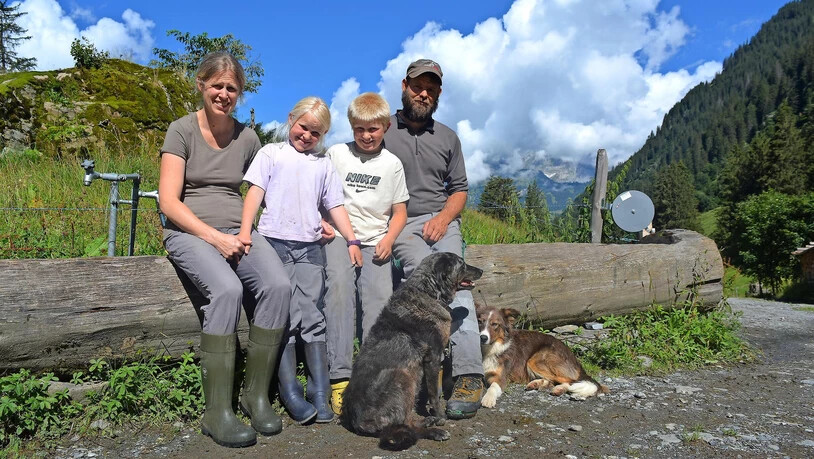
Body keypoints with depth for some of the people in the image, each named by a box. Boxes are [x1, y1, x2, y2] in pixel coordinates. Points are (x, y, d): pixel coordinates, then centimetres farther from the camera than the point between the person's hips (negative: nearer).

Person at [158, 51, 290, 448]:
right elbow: (169, 200, -5)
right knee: (227, 289, -34)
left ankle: (256, 395, -12)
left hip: (237, 232, 3)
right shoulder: (182, 130, 2)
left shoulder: (246, 137, 13)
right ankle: (217, 413, -24)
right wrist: (215, 237, -16)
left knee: (278, 285, -27)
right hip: (189, 232, -3)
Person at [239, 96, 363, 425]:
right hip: (275, 242, -2)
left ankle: (321, 396, 0)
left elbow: (335, 206, 19)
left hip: (310, 247, 2)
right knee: (284, 320, -5)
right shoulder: (271, 153, 12)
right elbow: (255, 191, 3)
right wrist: (245, 229, -10)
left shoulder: (323, 165, 20)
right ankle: (291, 395, -2)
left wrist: (351, 240, 9)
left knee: (312, 318, -3)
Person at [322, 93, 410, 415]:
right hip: (338, 235, -1)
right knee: (339, 285, -27)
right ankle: (340, 377, -28)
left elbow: (400, 211, 15)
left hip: (375, 241, 2)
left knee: (380, 297, -19)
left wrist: (388, 239, -3)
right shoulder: (336, 154, 13)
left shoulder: (392, 164, 15)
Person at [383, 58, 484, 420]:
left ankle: (468, 377, -26)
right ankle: (469, 376, -28)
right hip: (400, 225, -3)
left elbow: (459, 189, 18)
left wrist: (443, 218, -1)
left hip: (442, 222, 3)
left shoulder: (448, 138, 20)